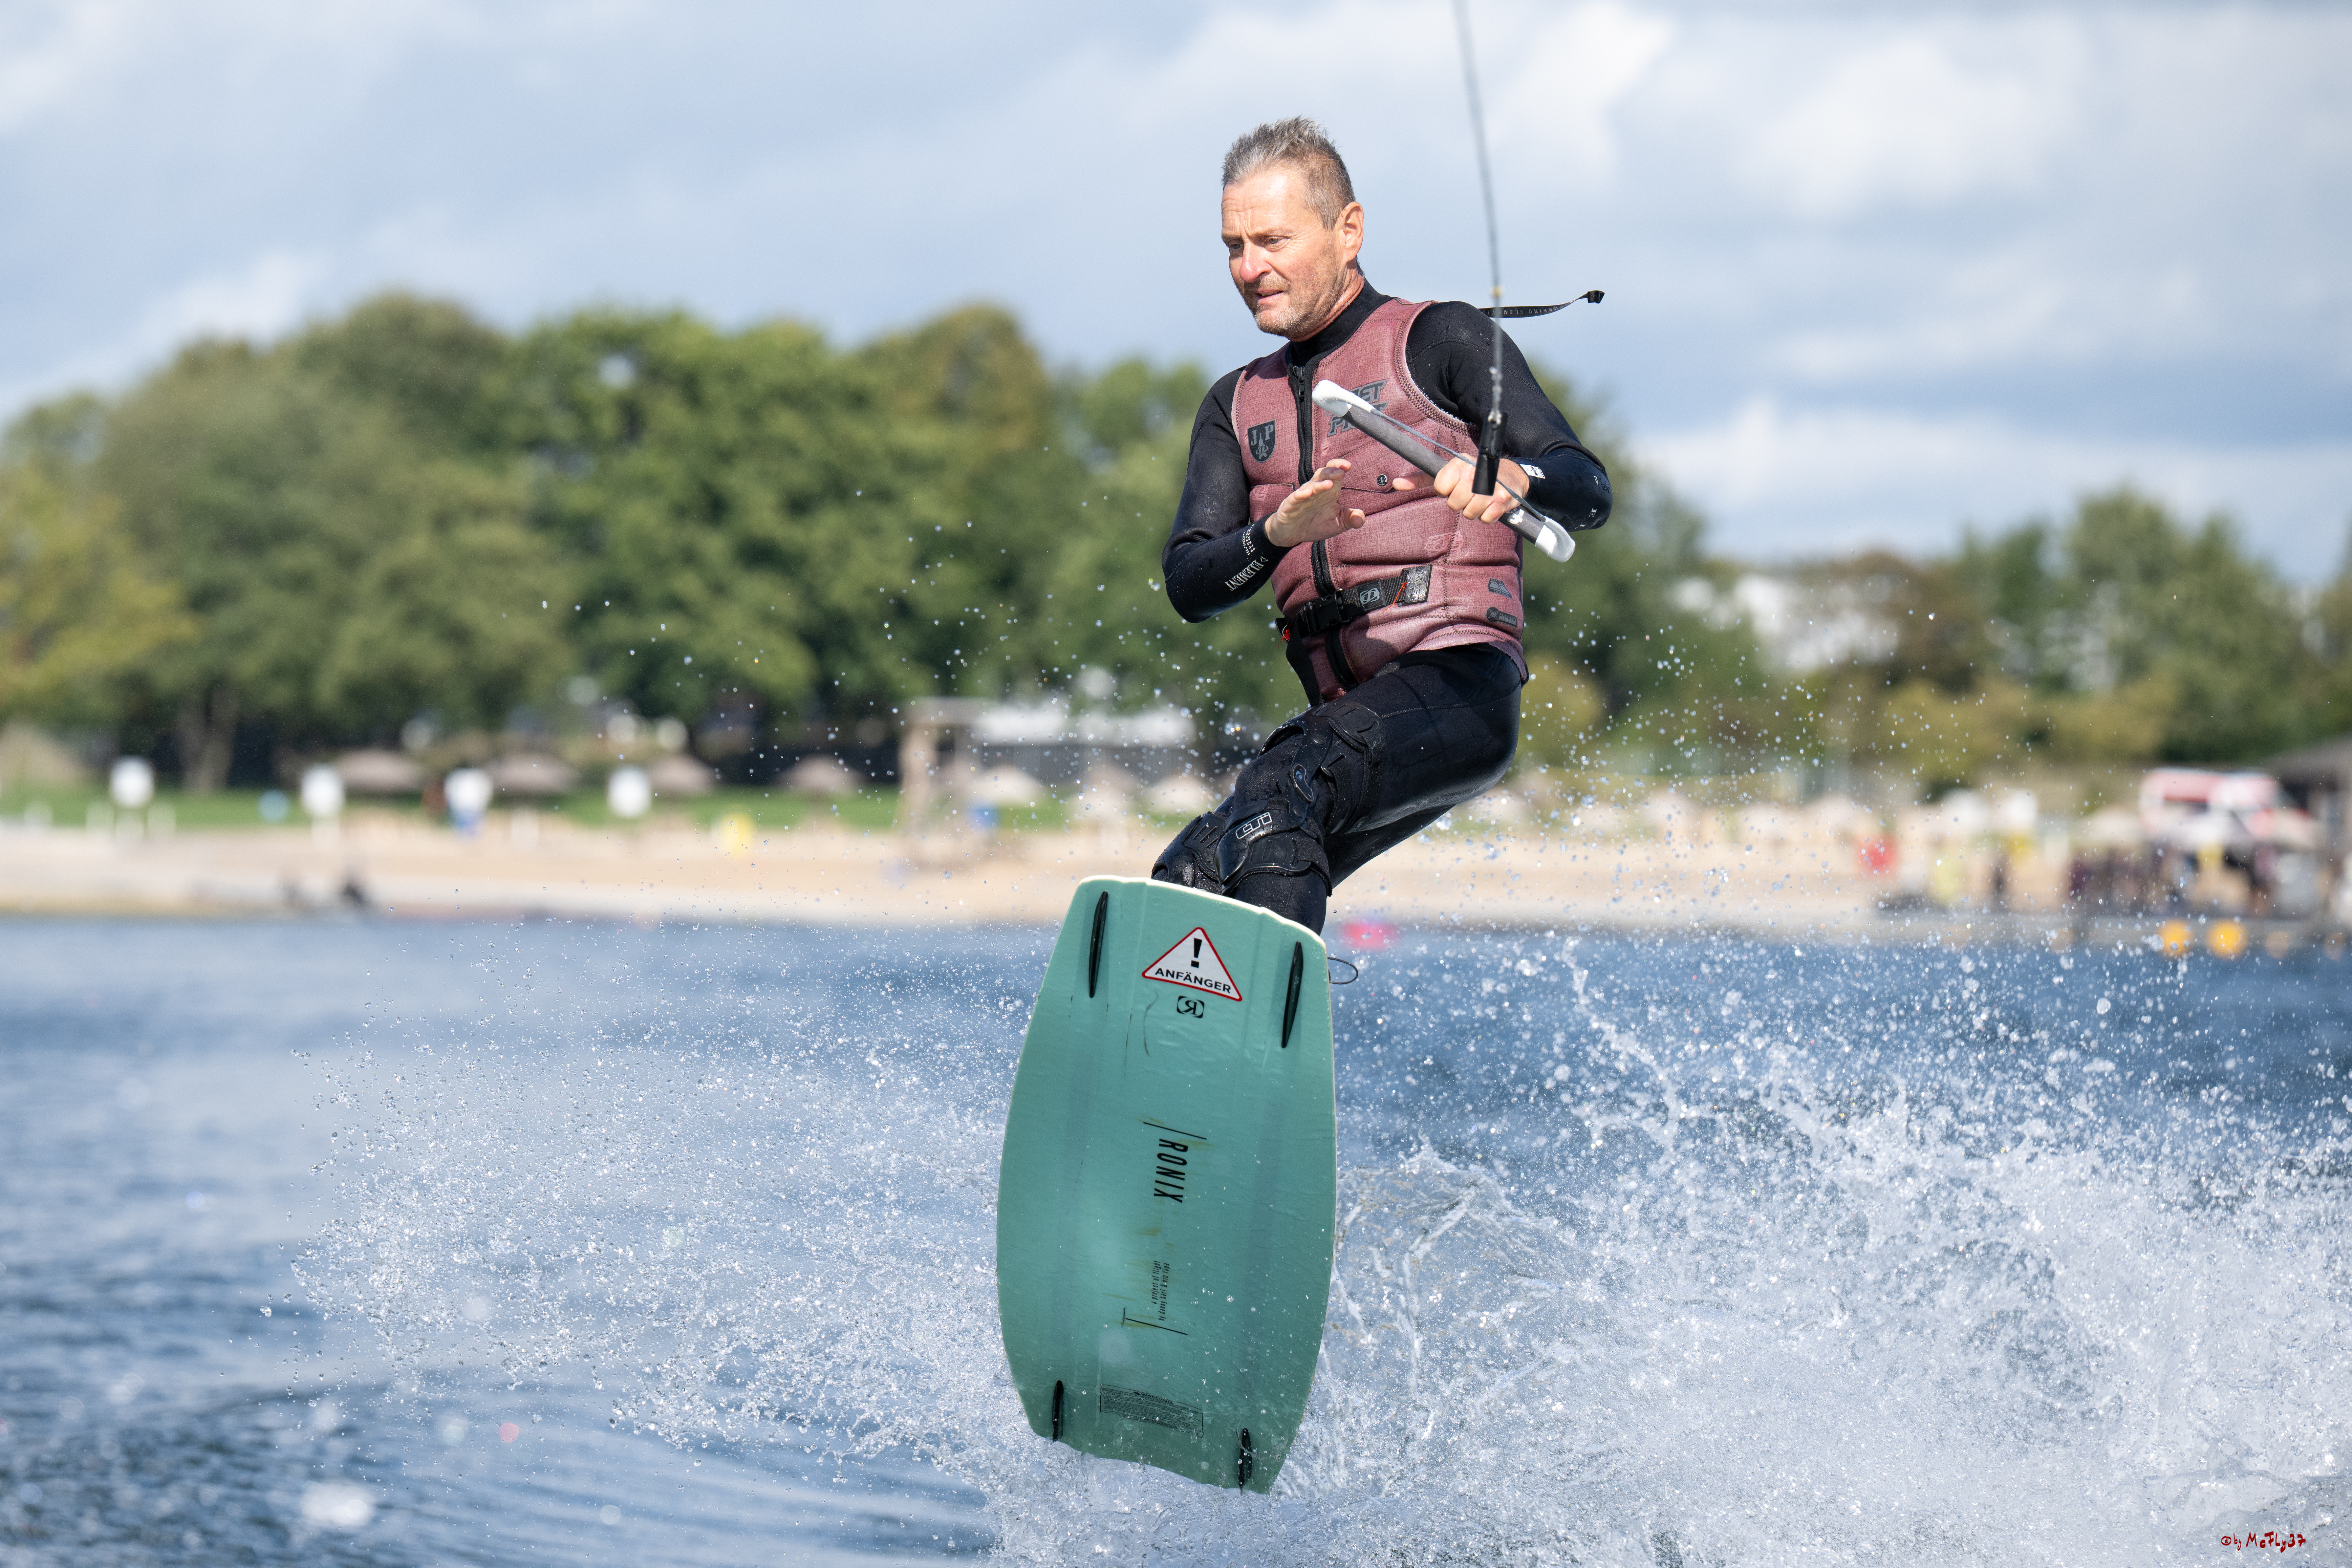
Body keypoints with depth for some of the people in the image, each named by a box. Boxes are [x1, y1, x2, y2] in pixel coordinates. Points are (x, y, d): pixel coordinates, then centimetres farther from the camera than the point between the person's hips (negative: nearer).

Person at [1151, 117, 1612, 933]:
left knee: (1278, 797, -31)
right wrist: (1279, 533, -15)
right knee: (1187, 887, -2)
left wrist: (1510, 479, -29)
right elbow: (1187, 584, 8)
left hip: (1460, 684, -7)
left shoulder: (1441, 339, 5)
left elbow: (1587, 492, -5)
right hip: (1347, 718, 7)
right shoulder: (1237, 407, 22)